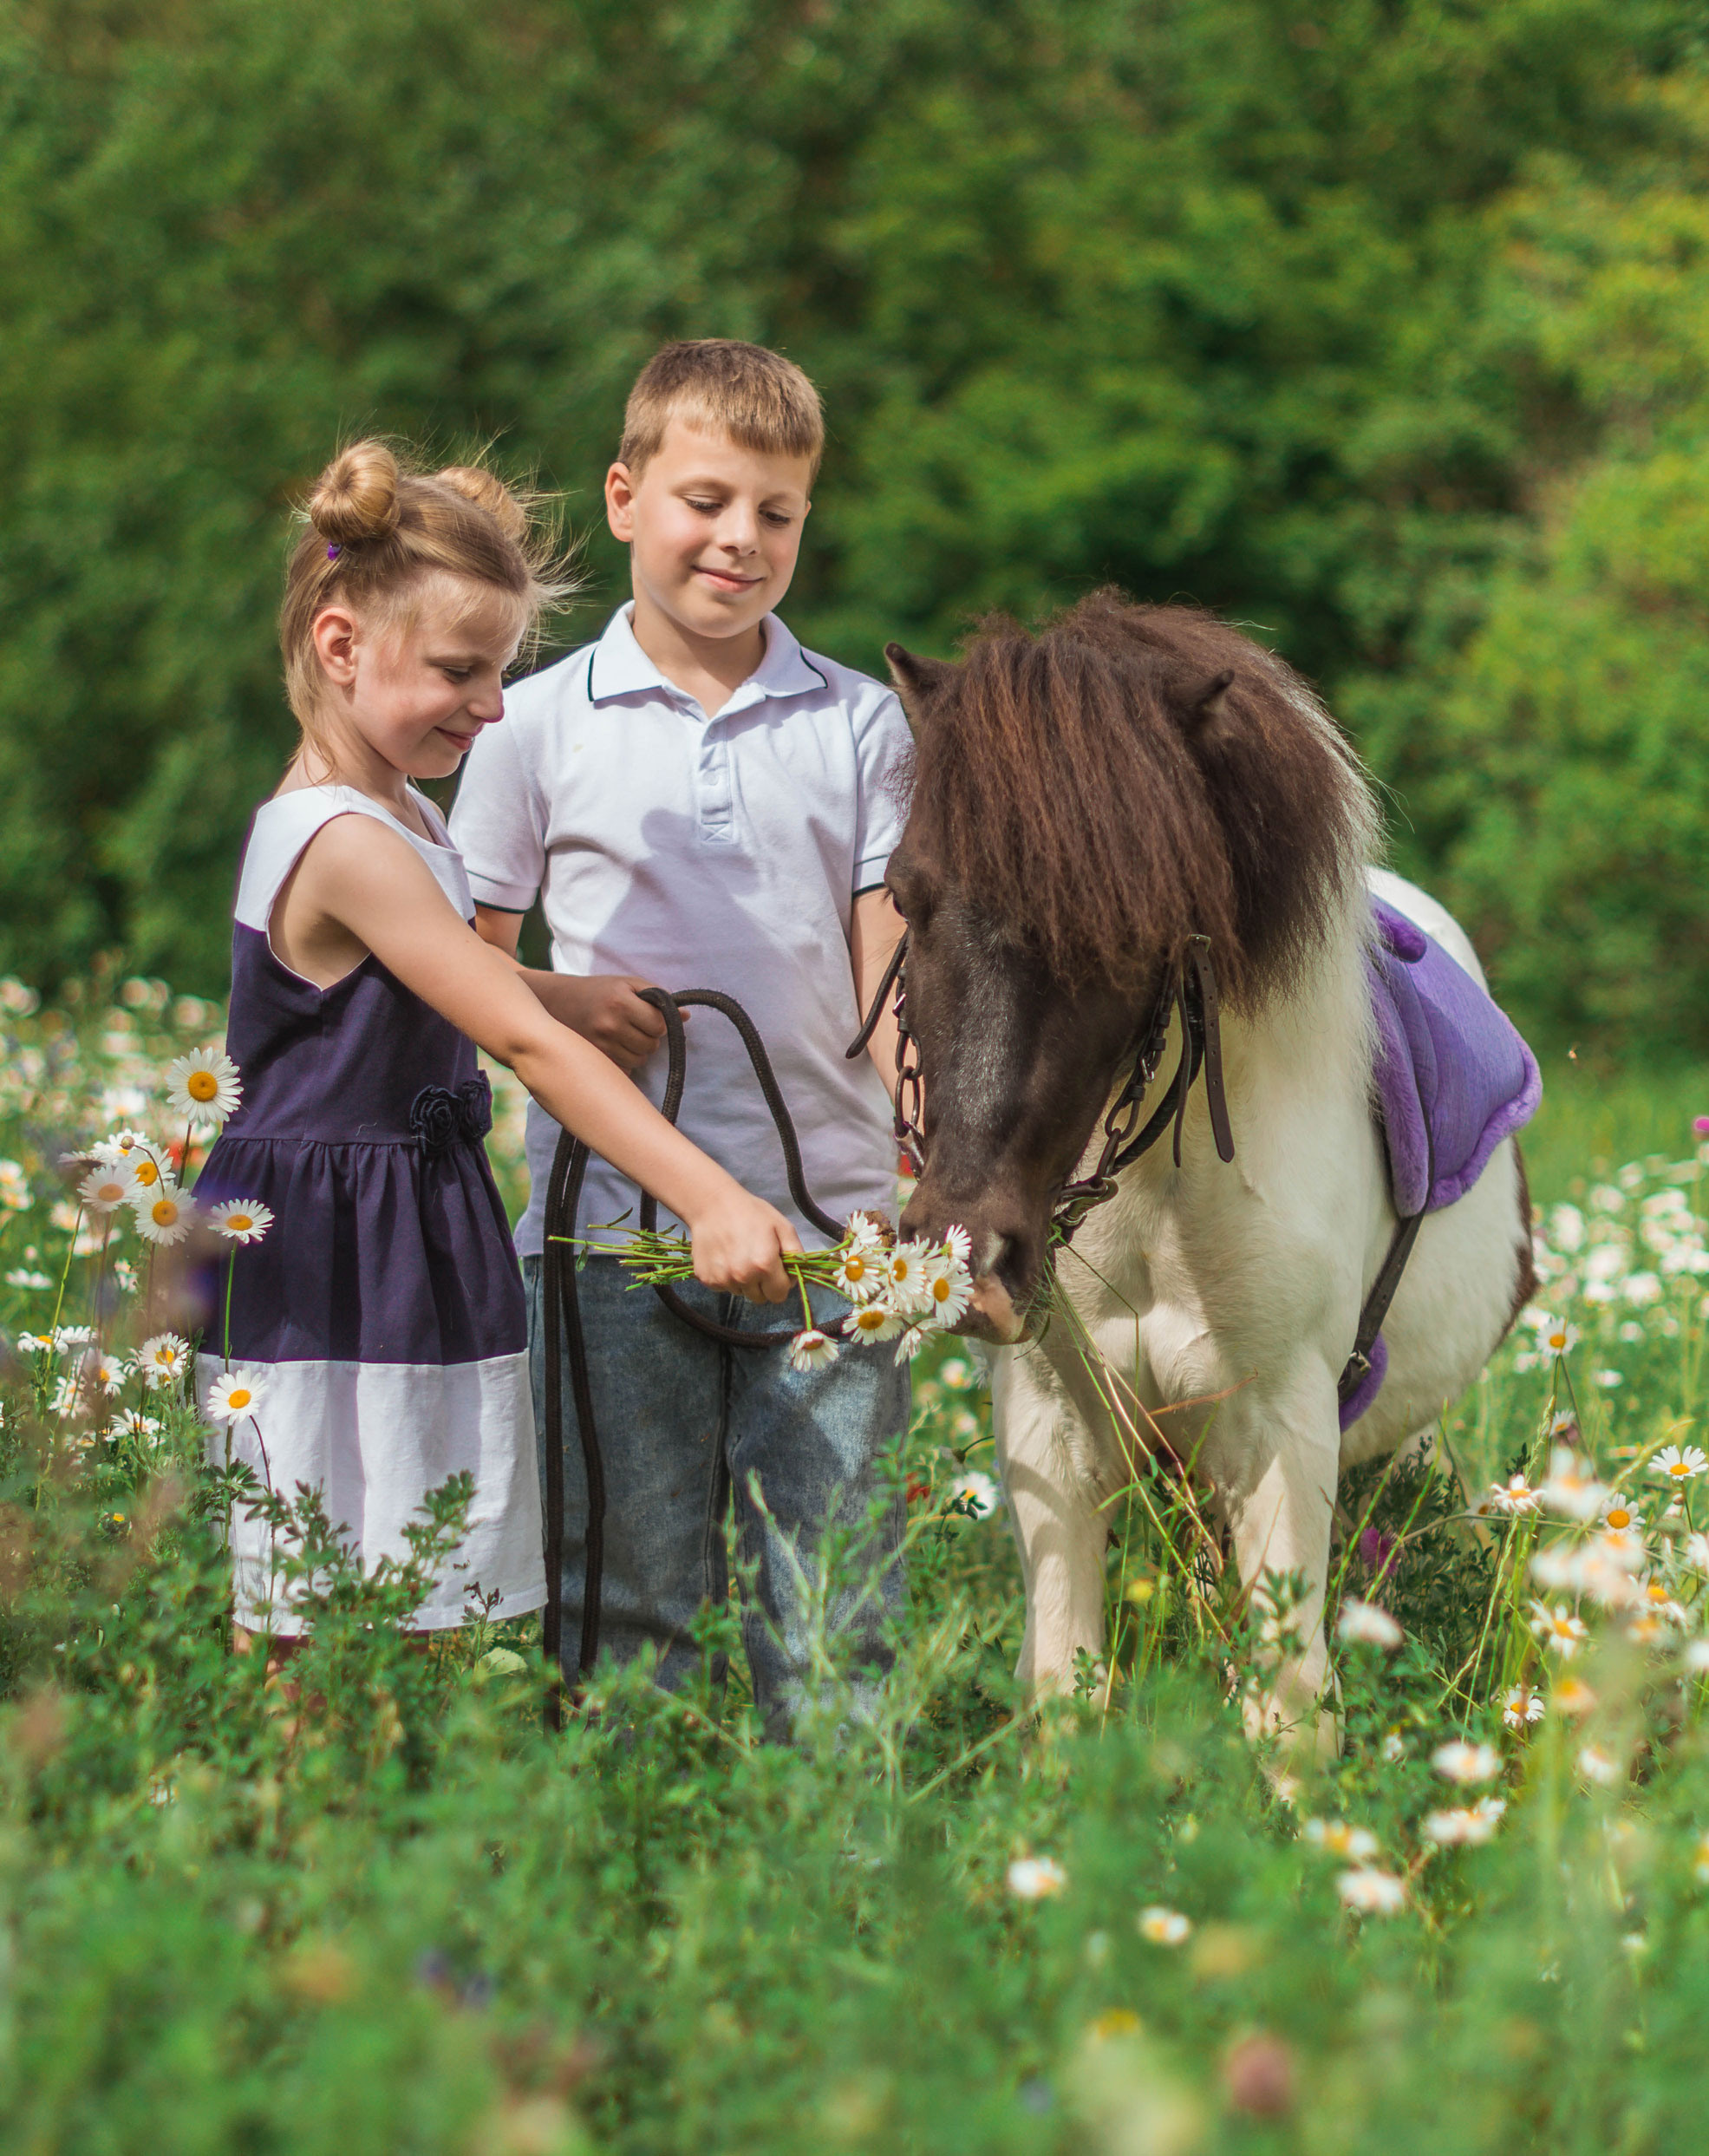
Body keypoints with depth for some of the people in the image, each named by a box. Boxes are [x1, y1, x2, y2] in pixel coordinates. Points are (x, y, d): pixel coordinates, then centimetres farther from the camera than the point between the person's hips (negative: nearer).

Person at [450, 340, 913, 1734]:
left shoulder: (862, 724, 7)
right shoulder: (542, 722, 6)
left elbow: (892, 968, 5)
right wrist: (557, 1003, -10)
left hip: (827, 1214, 1)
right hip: (614, 1224, 0)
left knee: (832, 1610, 1)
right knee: (632, 1595, 3)